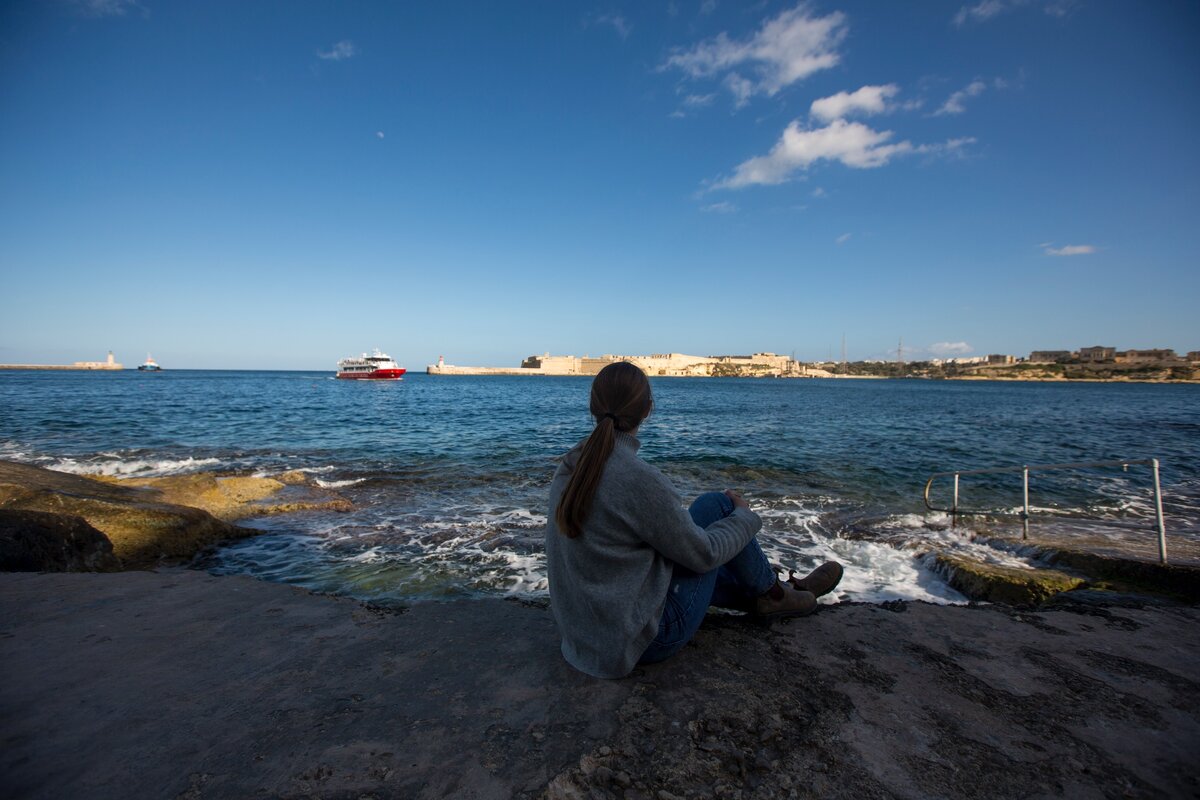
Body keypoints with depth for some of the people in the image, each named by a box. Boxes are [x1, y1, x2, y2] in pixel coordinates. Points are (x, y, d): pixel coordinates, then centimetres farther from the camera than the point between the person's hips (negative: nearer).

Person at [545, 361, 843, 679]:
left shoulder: (568, 468, -2)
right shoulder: (639, 480, -27)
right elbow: (702, 553, -14)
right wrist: (745, 517, 5)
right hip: (646, 637, -7)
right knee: (717, 504, 1)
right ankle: (772, 593, 24)